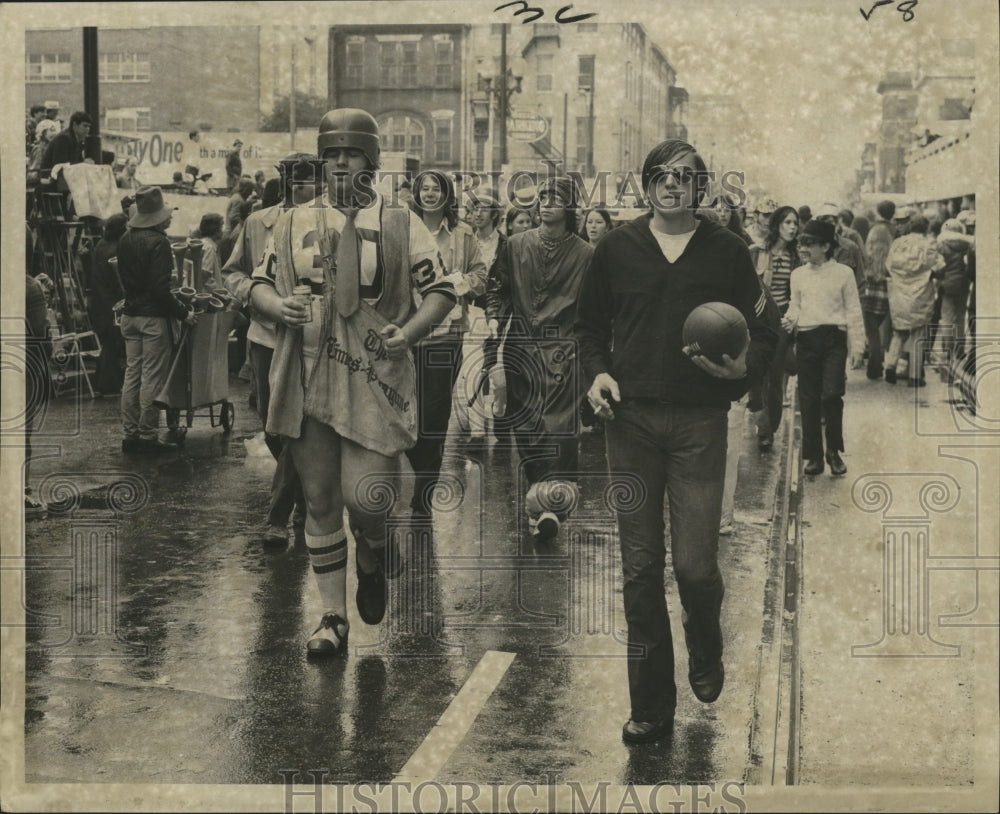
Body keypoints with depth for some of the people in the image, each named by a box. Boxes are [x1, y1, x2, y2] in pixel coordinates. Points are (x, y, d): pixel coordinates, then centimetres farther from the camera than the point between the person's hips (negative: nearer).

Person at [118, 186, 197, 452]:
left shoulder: (125, 240, 9)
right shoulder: (158, 242, -15)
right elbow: (160, 288, -20)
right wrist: (183, 313, -14)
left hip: (130, 315, 8)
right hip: (153, 317, -8)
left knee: (132, 374, 11)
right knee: (152, 378, -2)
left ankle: (130, 433, 15)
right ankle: (147, 436, 2)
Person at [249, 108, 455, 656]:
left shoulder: (400, 225, 4)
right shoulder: (294, 223, 11)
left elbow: (441, 290, 4)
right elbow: (260, 284, 13)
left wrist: (408, 331, -13)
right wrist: (277, 306, -10)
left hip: (374, 381, -3)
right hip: (307, 381, 3)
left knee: (364, 498, -9)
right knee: (320, 501, 6)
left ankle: (374, 560, 28)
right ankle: (333, 616, 18)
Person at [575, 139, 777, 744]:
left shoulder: (728, 252, 4)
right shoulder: (618, 248, 9)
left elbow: (764, 335, 7)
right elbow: (590, 324, 18)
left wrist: (742, 368, -15)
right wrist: (598, 371, 0)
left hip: (700, 422, -2)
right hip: (631, 420, 2)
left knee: (696, 564, -7)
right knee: (640, 568, 4)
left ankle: (707, 658, 28)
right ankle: (651, 706, 15)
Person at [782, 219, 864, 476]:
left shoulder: (843, 273, 0)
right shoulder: (798, 274, 9)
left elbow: (853, 311, 3)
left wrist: (856, 346, 1)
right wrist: (790, 320, -6)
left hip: (834, 339, -3)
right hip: (806, 339, 3)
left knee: (831, 394, -15)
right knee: (808, 399, 3)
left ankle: (834, 451, 4)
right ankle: (813, 456, 12)